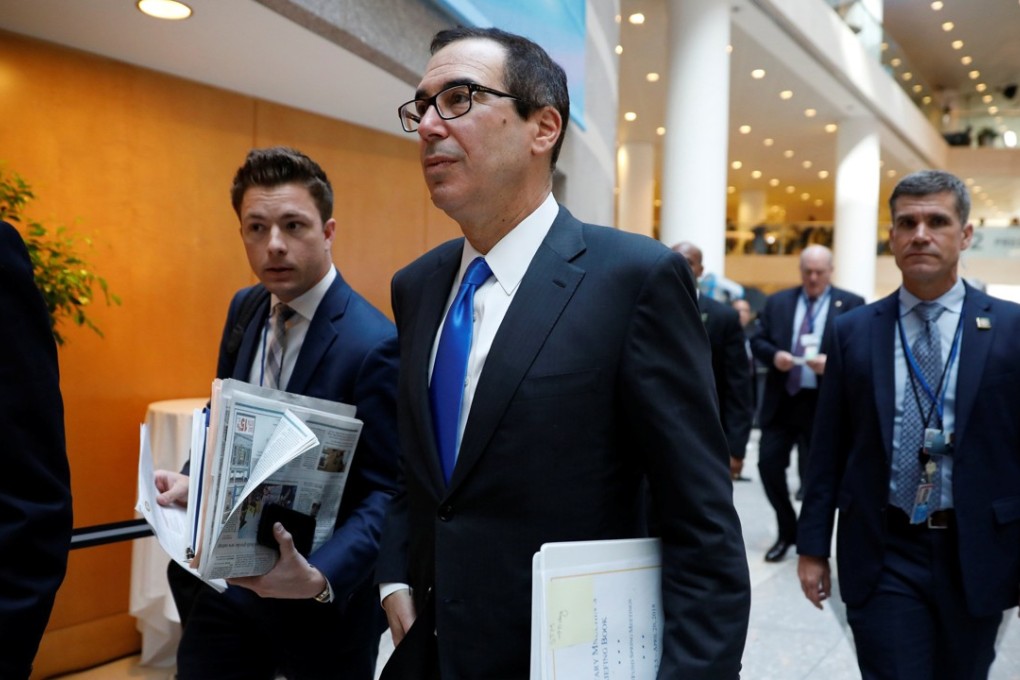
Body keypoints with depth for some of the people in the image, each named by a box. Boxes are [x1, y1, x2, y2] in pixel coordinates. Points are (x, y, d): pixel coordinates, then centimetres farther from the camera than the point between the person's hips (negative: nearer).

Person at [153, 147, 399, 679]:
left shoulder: (373, 346, -22)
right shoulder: (244, 310, 1)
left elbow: (386, 494, -20)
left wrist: (320, 579, -32)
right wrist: (194, 481, -5)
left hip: (324, 607, -5)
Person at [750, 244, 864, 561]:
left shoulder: (851, 304, 0)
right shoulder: (777, 301, 11)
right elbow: (757, 341, 8)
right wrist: (774, 355, -12)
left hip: (823, 404, -3)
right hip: (781, 399, 3)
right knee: (769, 464, 3)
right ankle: (787, 532, 25)